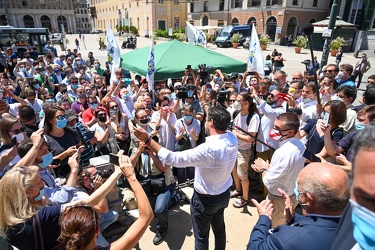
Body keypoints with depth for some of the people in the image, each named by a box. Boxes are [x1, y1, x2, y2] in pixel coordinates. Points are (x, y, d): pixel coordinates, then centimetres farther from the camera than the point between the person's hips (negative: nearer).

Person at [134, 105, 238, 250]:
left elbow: (173, 158, -32)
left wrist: (148, 140, -27)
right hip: (224, 194, 7)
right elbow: (218, 121, 5)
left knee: (201, 236, 18)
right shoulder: (232, 138, -15)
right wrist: (204, 102, 15)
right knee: (219, 228, 30)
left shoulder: (208, 149, -37)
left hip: (205, 199, -7)